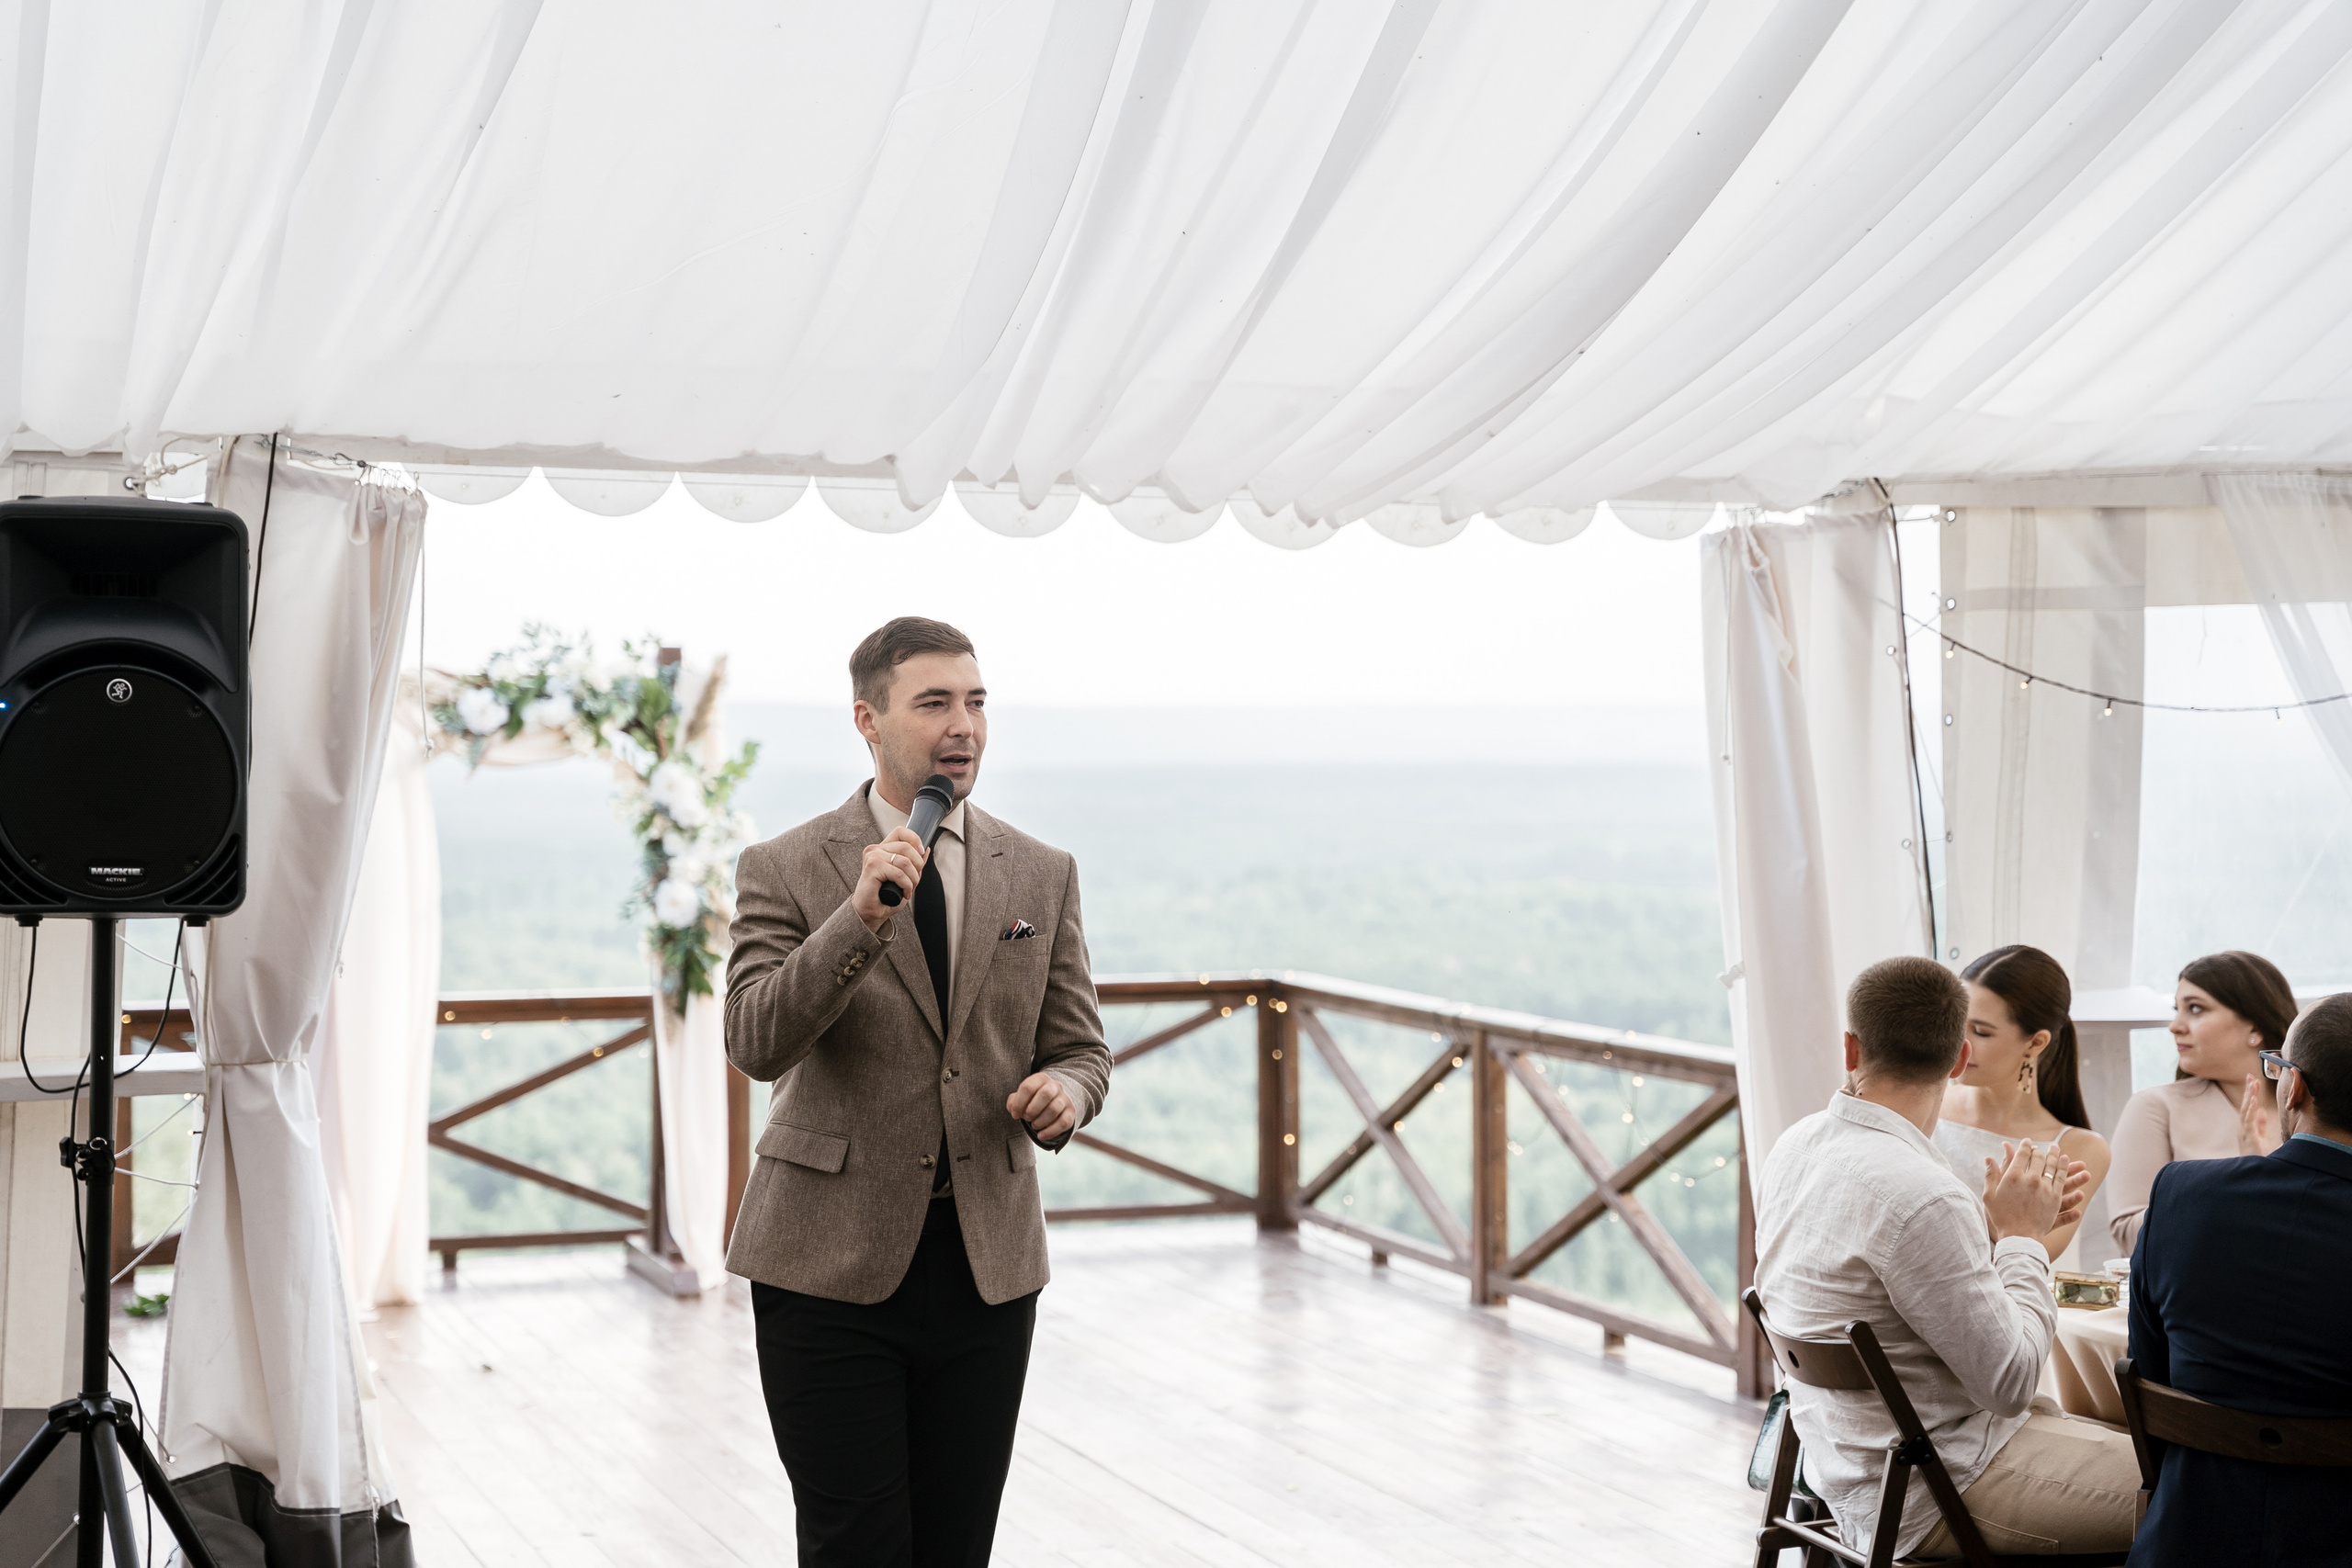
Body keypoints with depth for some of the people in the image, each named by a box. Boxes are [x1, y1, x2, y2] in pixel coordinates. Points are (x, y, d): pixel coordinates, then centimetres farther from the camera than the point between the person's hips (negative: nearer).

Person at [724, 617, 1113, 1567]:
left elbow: (1081, 1050, 12)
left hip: (987, 1264, 3)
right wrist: (861, 918, -26)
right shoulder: (784, 870, -2)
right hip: (831, 1264, -3)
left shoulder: (1042, 876, 9)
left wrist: (1064, 1094, -12)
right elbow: (755, 1044, -14)